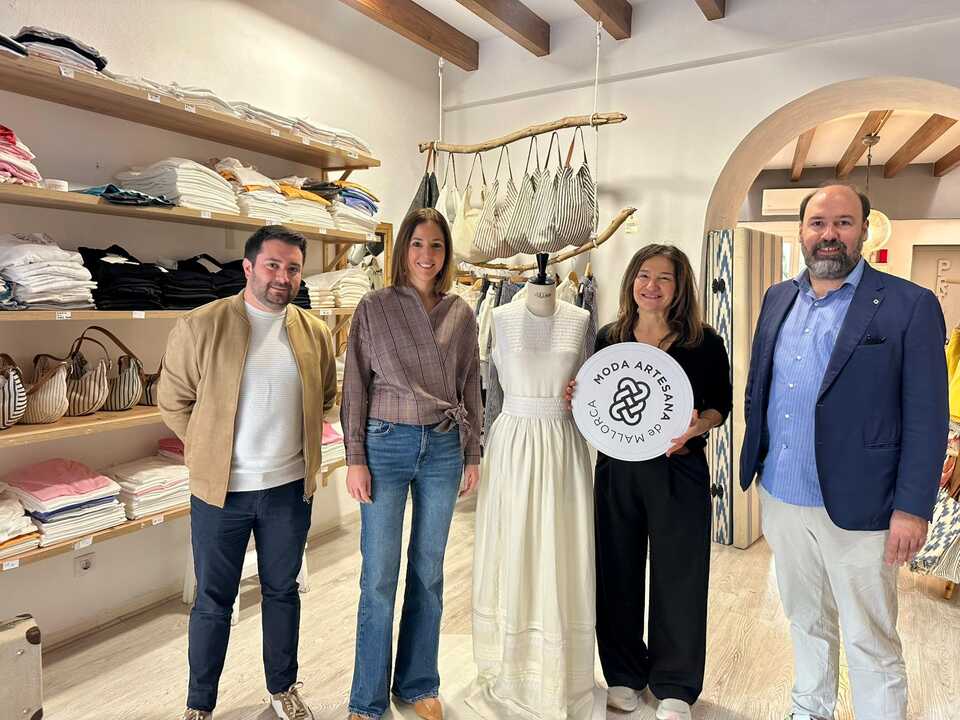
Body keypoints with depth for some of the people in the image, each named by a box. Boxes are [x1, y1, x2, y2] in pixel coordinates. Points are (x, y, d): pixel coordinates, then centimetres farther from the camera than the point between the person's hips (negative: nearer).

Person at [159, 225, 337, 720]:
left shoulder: (314, 332, 1)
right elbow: (172, 400, -1)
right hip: (220, 490, -2)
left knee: (282, 591, 18)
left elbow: (327, 396, 14)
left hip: (290, 487, 3)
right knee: (213, 601, 12)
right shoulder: (200, 326, -9)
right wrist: (211, 449, 1)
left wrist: (294, 438, 9)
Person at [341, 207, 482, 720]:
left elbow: (470, 388, 10)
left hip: (443, 448, 3)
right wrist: (355, 459, -6)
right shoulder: (374, 308, -1)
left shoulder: (461, 315, 7)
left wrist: (472, 455, 9)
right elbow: (356, 388, -2)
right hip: (386, 445, -2)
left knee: (429, 572, 13)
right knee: (378, 577, 3)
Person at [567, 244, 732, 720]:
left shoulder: (704, 342, -4)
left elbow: (721, 405, 2)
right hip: (616, 468, 2)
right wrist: (578, 397, -9)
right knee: (617, 572, 12)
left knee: (678, 576, 8)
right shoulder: (608, 338, 3)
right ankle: (624, 673, 33)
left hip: (679, 471, -2)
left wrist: (698, 424, -18)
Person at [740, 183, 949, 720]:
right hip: (782, 499, 5)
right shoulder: (778, 299, 7)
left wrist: (912, 508, -13)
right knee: (807, 622, 24)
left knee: (870, 642, 10)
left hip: (856, 509, -5)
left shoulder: (910, 305, -9)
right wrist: (756, 466, 9)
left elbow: (927, 418, -10)